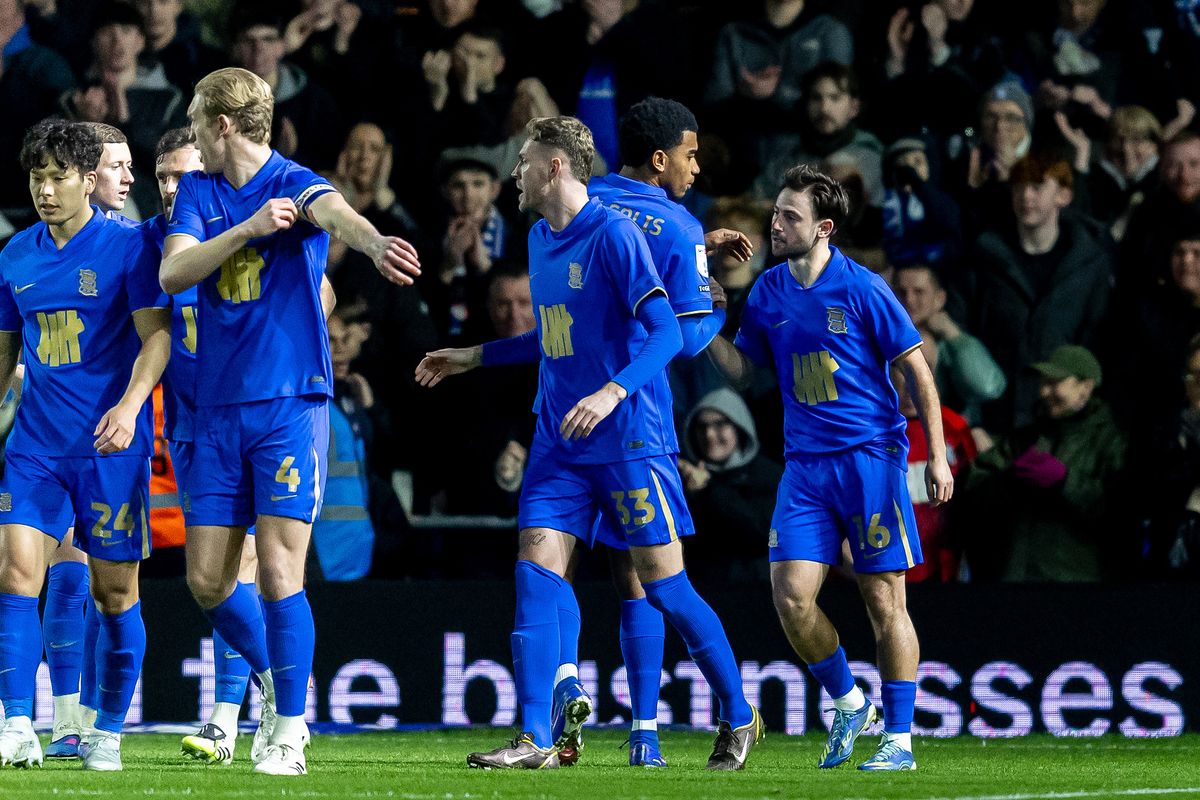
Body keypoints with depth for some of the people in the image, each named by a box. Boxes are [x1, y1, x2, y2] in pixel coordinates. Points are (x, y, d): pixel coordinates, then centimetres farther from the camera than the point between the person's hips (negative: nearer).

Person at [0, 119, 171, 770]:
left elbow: (157, 335, -9)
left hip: (110, 447, -4)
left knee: (114, 591, 2)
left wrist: (130, 405, -24)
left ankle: (108, 733, 14)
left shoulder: (127, 247, -4)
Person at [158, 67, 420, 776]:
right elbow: (173, 272, -5)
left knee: (280, 571, -11)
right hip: (219, 411, 5)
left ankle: (288, 733, -2)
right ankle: (278, 675, 30)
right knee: (207, 578, 5)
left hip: (290, 405, -5)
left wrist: (377, 243, -53)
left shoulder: (296, 185, -5)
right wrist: (247, 229, -21)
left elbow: (336, 212, -29)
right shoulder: (198, 193, 11)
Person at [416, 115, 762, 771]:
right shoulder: (540, 239, 12)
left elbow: (665, 332, -19)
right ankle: (536, 740, -6)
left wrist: (612, 392, -32)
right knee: (536, 573, -5)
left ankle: (739, 718, 14)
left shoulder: (614, 235, -13)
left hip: (629, 440, -7)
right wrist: (473, 358, 27)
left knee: (663, 585, -3)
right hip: (559, 442, 7)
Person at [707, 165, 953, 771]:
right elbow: (741, 370, 19)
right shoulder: (768, 292, 8)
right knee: (791, 595, -7)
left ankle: (899, 738, 6)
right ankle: (848, 706, 16)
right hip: (805, 465, 5)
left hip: (869, 458, -5)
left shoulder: (862, 289, -7)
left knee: (883, 600, -3)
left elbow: (918, 373, -3)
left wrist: (938, 457, -6)